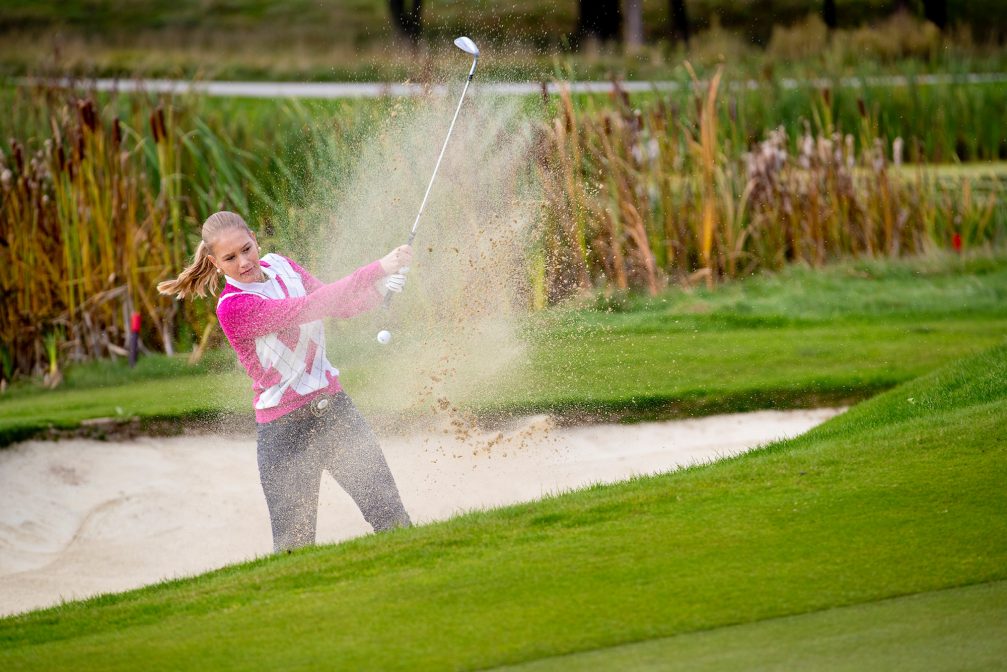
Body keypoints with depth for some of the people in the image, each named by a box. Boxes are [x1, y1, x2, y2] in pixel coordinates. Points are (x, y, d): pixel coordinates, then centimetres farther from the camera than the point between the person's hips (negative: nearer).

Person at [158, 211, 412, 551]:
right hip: (286, 430, -6)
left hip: (333, 406, 6)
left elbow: (338, 306, 7)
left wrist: (376, 292, -15)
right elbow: (310, 307, -27)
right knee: (295, 546, -6)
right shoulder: (233, 307, -18)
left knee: (391, 515, 3)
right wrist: (377, 269, -30)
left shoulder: (278, 265, 5)